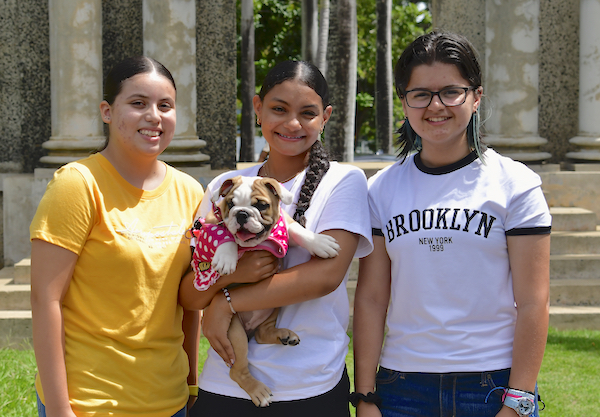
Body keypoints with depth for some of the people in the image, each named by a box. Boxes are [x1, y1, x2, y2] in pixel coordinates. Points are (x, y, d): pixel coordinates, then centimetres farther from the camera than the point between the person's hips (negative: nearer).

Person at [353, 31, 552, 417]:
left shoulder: (516, 185, -3)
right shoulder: (381, 189, 4)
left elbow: (532, 303, -6)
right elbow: (371, 298, 3)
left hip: (493, 384, -2)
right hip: (403, 386, 2)